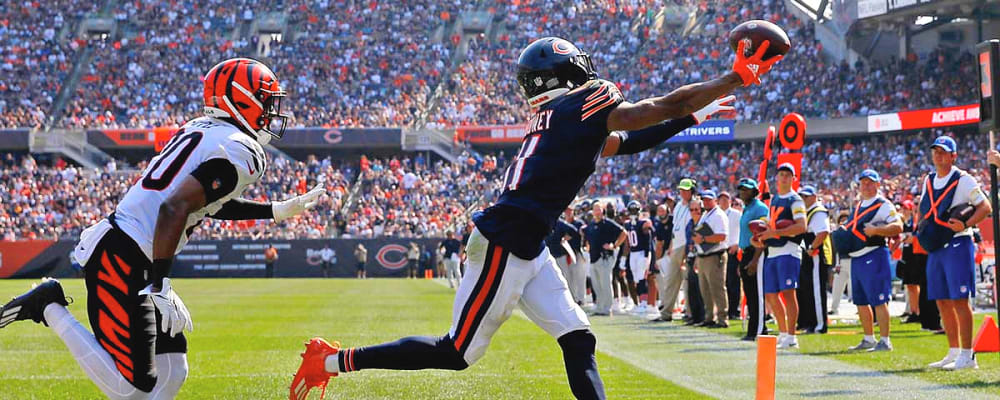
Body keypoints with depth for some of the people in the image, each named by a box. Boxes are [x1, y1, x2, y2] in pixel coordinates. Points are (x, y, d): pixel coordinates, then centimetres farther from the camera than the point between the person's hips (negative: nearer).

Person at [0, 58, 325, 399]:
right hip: (123, 259, -10)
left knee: (171, 371, 14)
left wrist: (278, 211, 29)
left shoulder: (200, 130, 15)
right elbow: (175, 207, -24)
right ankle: (49, 308, -3)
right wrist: (161, 287, -25)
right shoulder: (241, 153, -13)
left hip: (115, 248, 10)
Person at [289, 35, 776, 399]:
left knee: (578, 340, 4)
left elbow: (623, 143, 26)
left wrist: (690, 118, 25)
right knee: (456, 354, -2)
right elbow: (666, 105, -13)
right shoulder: (585, 105, -12)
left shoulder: (556, 115, 15)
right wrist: (737, 77, -5)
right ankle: (338, 360, 5)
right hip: (503, 244, -10)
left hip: (528, 250, 10)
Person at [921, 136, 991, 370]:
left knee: (959, 300, -9)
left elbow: (985, 207, -9)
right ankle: (954, 352, 16)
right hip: (935, 248, 7)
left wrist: (966, 224, -21)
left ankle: (967, 356, -7)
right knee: (943, 302, 8)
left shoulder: (963, 180, -8)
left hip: (957, 245, -7)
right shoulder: (928, 181, 13)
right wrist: (920, 229, 10)